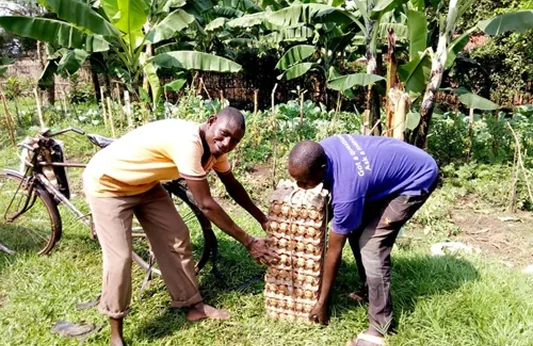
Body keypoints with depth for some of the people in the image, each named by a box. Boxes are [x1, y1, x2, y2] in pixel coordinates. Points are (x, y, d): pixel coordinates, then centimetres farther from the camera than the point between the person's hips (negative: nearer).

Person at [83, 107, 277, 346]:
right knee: (119, 258, -9)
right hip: (107, 183, -8)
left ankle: (193, 305, 22)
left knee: (177, 237, 5)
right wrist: (249, 242, -28)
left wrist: (262, 219, 6)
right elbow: (206, 205, -35)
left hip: (144, 184, 8)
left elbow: (232, 186, 7)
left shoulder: (213, 145, -10)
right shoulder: (189, 142, -38)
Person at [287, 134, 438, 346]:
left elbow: (334, 251, -23)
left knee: (371, 245, -17)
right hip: (393, 167, 9)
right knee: (356, 231, 7)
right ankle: (369, 291, 28)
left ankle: (380, 328, -4)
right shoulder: (323, 149, -17)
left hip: (418, 178, -9)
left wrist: (322, 303, -11)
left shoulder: (347, 189, -36)